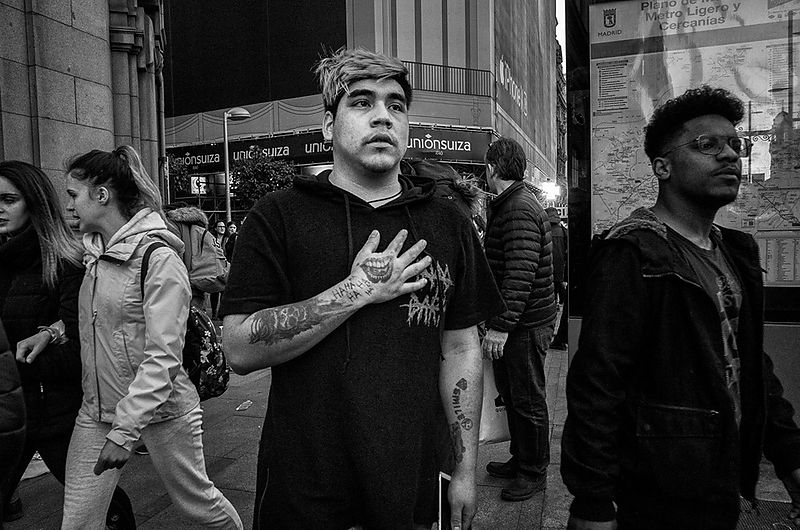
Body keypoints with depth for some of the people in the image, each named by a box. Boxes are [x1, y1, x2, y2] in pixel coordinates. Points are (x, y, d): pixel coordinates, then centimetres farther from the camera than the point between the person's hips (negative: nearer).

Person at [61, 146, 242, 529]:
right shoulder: (93, 254, 7)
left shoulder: (159, 259, -19)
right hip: (97, 410, 7)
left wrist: (125, 429, -26)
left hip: (161, 409, -6)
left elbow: (163, 358, -23)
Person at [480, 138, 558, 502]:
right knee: (510, 393, 19)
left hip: (526, 324, -10)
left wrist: (501, 325, -26)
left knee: (528, 401, 4)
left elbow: (520, 275, -26)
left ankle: (534, 473, 21)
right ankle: (520, 459, 35)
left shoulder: (520, 211, -19)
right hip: (511, 322, 10)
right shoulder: (505, 206, 14)